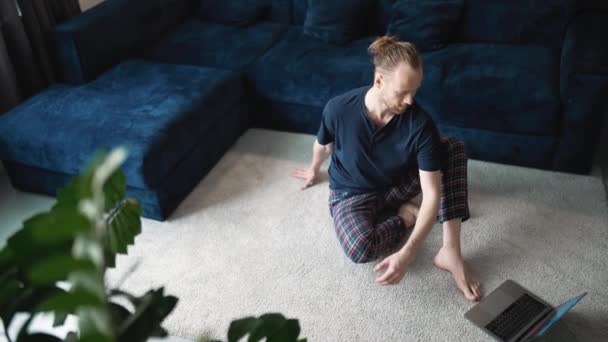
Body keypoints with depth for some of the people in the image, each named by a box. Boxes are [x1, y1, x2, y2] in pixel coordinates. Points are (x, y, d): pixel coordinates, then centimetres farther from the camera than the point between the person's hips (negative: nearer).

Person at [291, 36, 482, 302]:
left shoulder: (420, 123, -27)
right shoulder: (338, 109, -26)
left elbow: (432, 193, -30)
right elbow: (323, 144, -1)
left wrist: (406, 255, -41)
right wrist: (314, 169, 21)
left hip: (398, 184, 2)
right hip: (353, 193, -2)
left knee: (454, 147, -23)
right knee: (360, 248, -36)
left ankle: (450, 251, -24)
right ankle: (407, 213, -4)